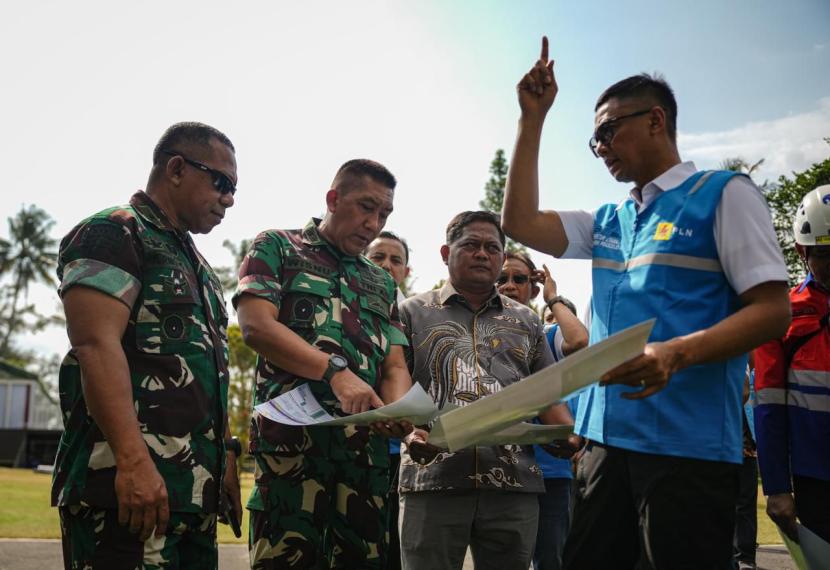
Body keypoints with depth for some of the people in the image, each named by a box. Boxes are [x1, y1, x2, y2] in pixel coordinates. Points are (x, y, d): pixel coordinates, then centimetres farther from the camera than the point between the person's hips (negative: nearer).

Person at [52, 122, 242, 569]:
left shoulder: (194, 263, 25)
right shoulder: (113, 234, -3)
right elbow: (97, 345, -17)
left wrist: (224, 457, 20)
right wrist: (133, 460, -26)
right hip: (126, 482, -9)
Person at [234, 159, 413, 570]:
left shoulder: (382, 283, 23)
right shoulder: (277, 247, 9)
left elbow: (395, 366, 15)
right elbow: (256, 325, -7)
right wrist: (336, 371, -20)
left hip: (366, 445, 5)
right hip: (292, 437, -5)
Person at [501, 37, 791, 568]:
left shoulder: (723, 194, -2)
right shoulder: (608, 221, 19)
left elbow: (773, 309, -9)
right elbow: (520, 222, 11)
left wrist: (677, 353, -26)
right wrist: (532, 120, 9)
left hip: (688, 443, -7)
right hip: (608, 437, 7)